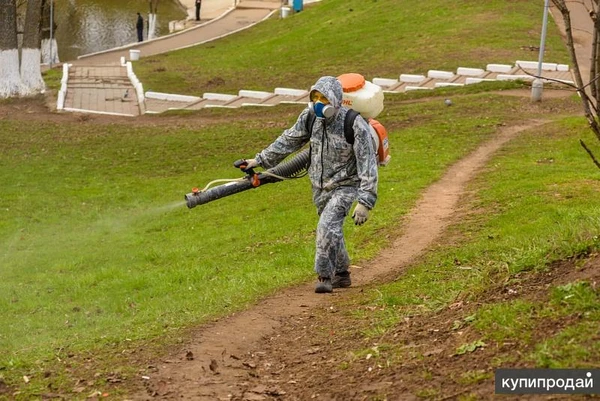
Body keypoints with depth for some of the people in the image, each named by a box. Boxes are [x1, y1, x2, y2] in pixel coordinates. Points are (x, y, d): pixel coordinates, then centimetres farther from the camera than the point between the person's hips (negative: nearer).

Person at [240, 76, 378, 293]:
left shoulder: (355, 126, -24)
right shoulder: (310, 117, -8)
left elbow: (367, 165, -22)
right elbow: (289, 141, 8)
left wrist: (365, 201, -27)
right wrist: (261, 159, 12)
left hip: (345, 186, -6)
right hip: (320, 187, 6)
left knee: (327, 226, -23)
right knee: (332, 231, 17)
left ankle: (324, 275, -12)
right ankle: (341, 274, 35)